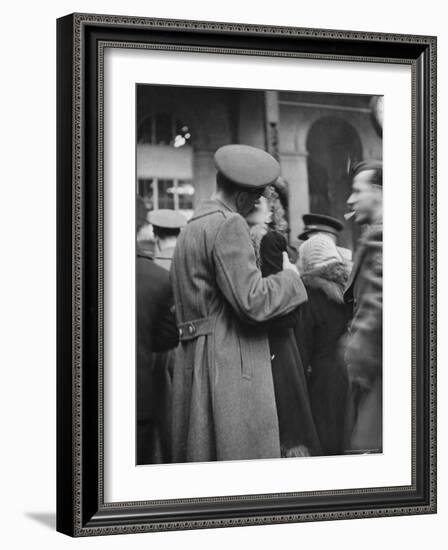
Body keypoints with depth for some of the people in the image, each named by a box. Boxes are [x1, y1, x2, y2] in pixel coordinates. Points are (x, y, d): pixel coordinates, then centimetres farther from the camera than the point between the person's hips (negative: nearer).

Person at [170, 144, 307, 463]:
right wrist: (290, 277, -2)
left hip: (193, 364, 10)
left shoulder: (191, 229, 20)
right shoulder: (229, 225, -11)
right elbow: (252, 301, -18)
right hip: (231, 365, -10)